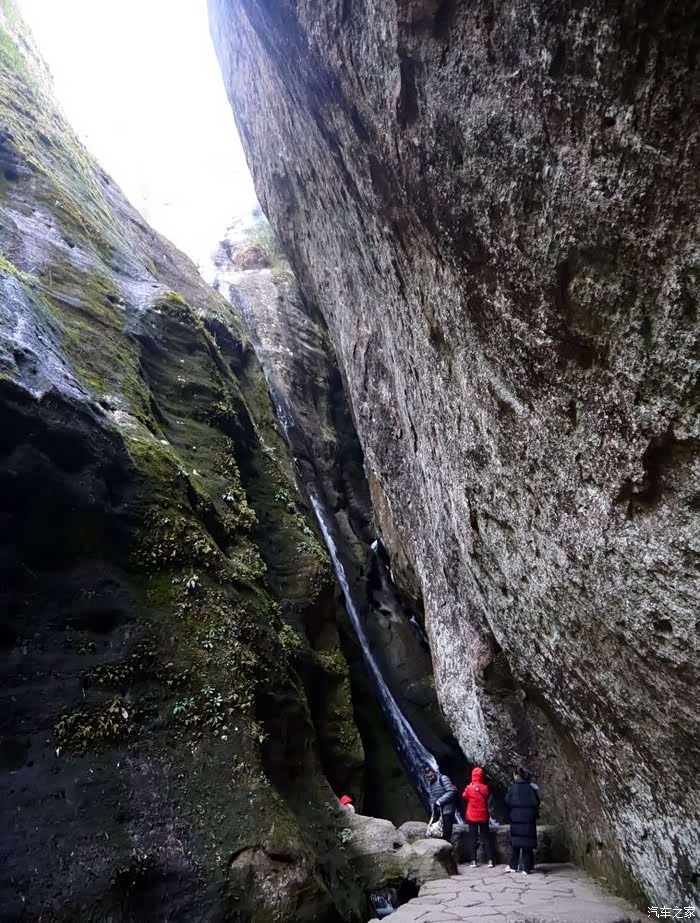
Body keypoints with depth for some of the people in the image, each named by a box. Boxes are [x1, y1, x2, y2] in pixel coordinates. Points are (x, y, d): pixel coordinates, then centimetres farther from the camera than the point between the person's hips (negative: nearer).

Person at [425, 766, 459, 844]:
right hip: (438, 810, 7)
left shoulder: (443, 778, -14)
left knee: (447, 831, -6)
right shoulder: (429, 783, 10)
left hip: (447, 809, -7)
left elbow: (451, 792, -21)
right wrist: (433, 809, 6)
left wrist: (440, 800, -21)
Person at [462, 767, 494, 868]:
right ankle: (490, 860, 7)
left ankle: (474, 861, 4)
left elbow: (464, 797, 4)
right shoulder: (485, 787, -9)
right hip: (483, 816, 1)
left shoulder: (469, 788, -13)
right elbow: (487, 797, 8)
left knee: (473, 838, 5)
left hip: (472, 817, -1)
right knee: (486, 837, 11)